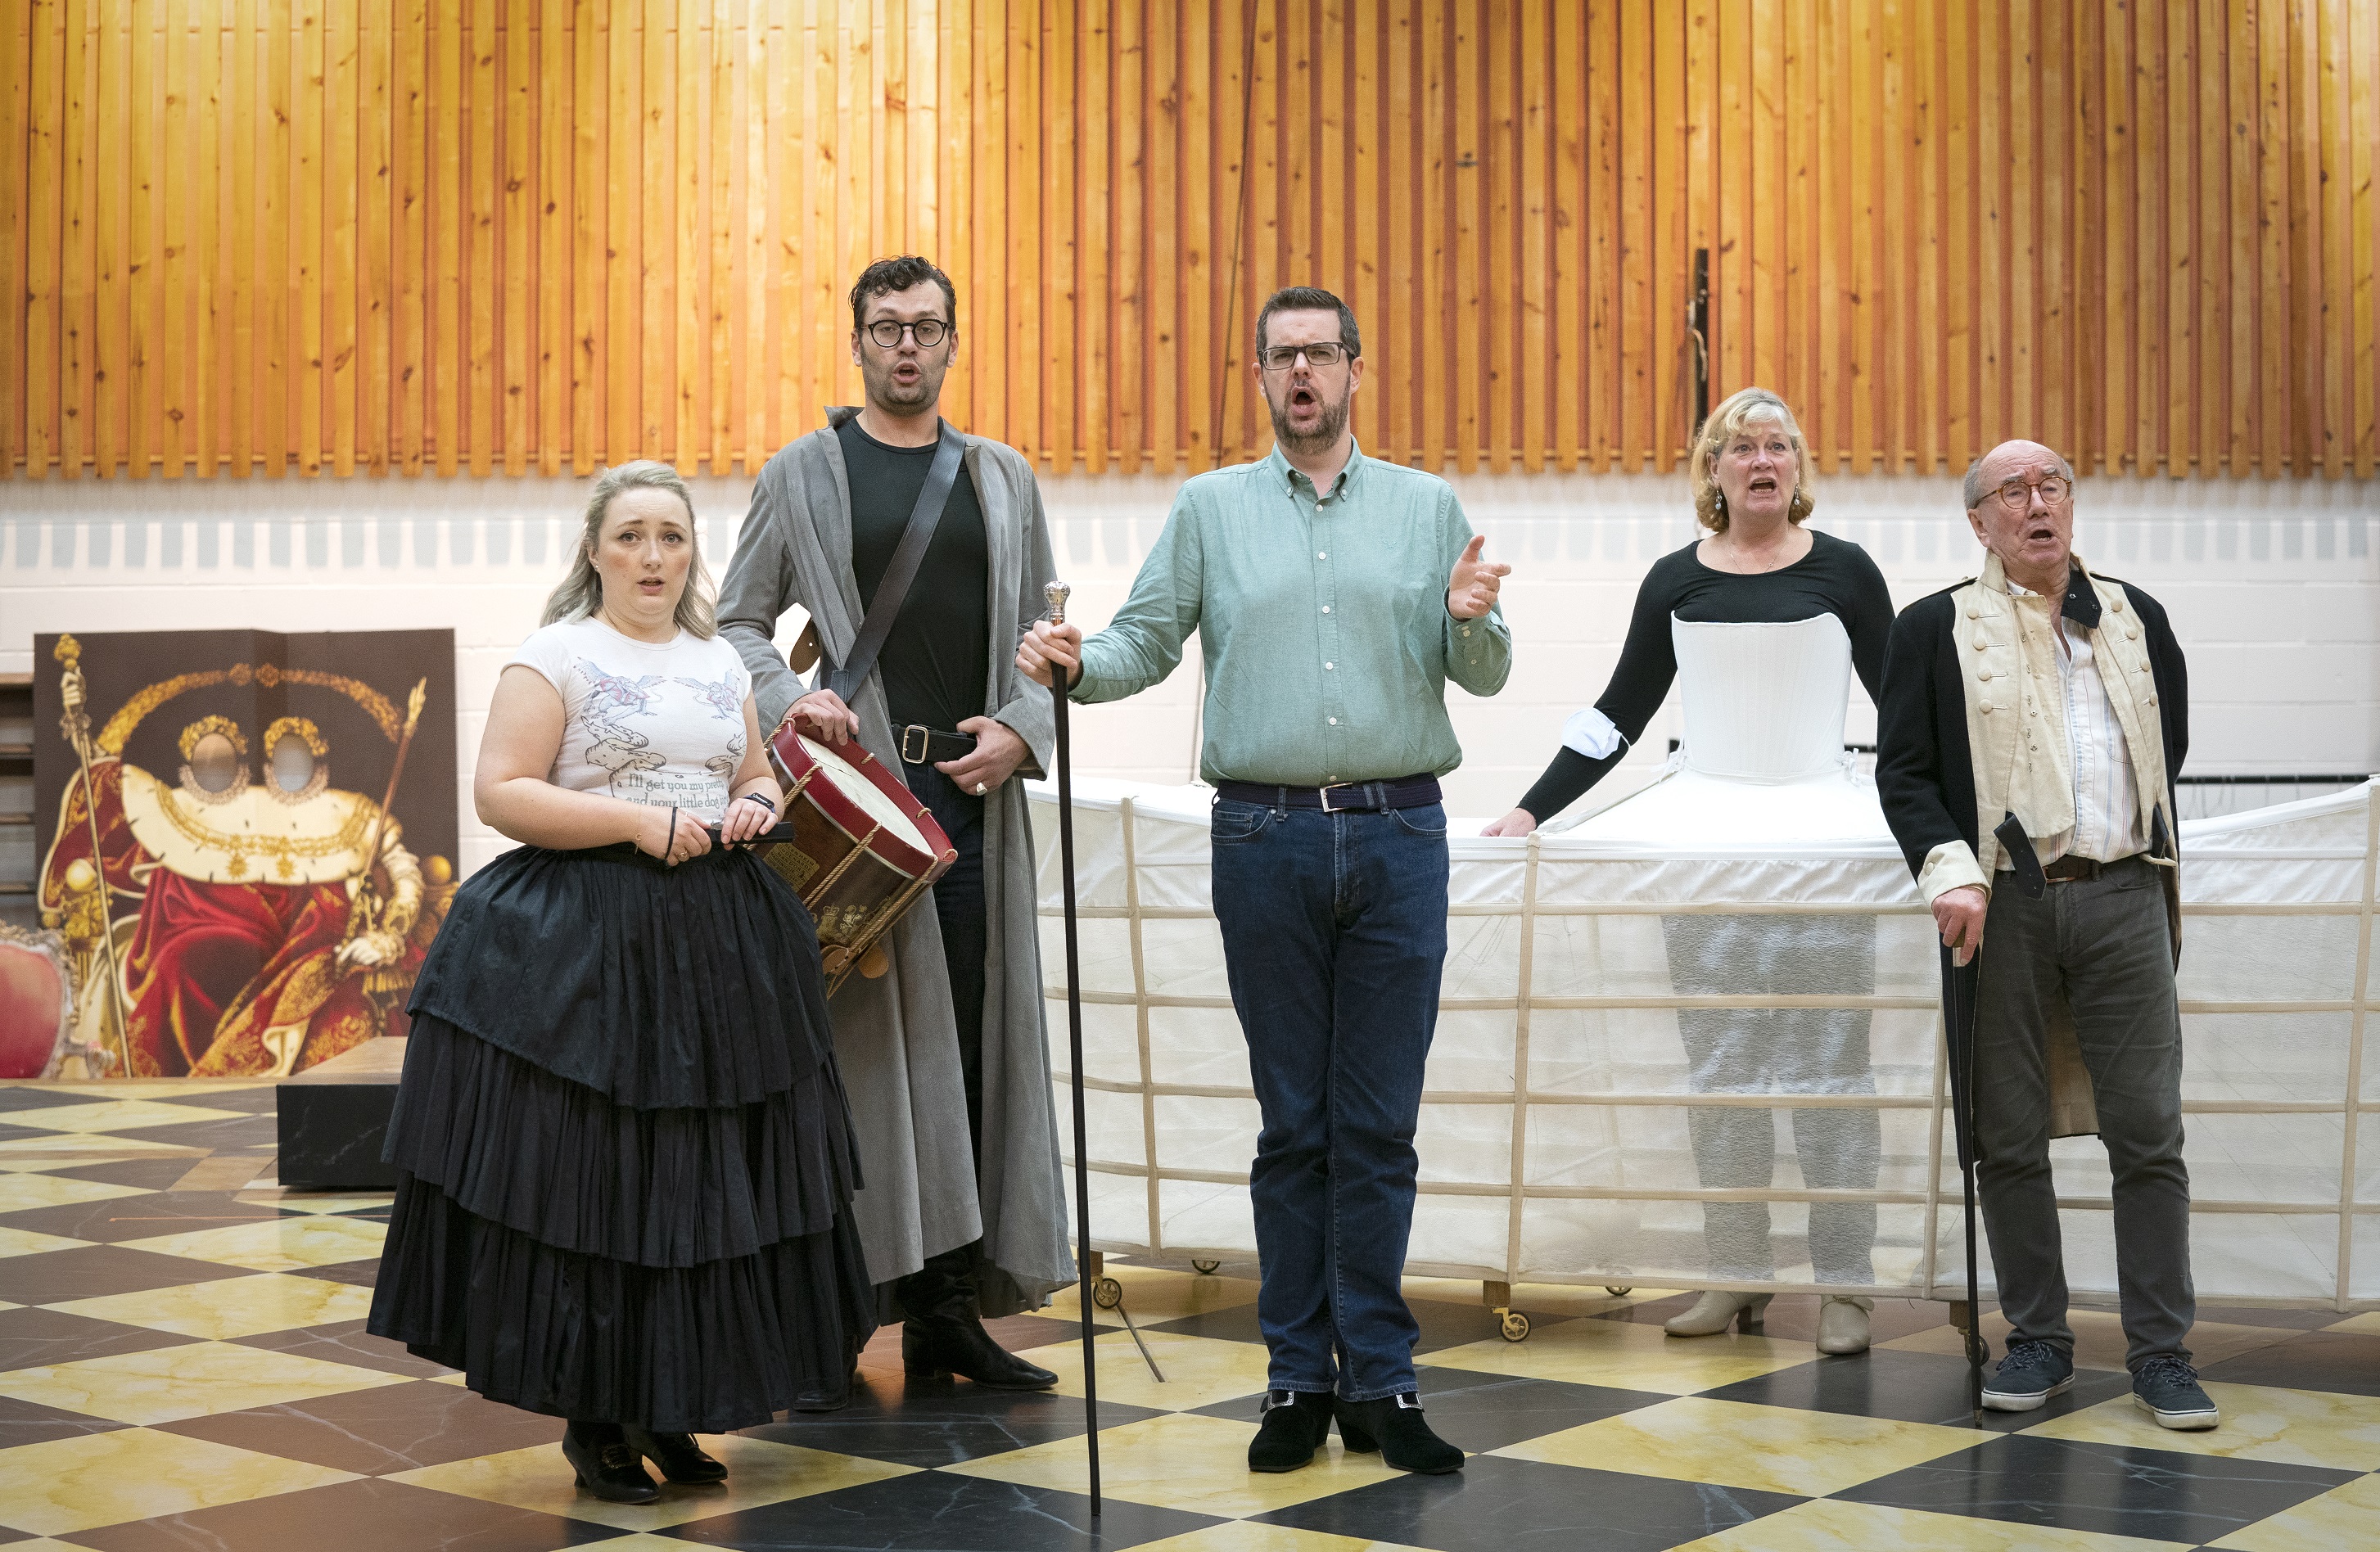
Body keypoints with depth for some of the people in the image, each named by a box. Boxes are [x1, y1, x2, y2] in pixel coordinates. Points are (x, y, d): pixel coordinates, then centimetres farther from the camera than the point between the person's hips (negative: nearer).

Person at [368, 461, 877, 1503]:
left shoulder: (721, 663, 15)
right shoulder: (556, 655, -3)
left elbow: (759, 777, 24)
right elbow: (500, 792, -11)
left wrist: (759, 807, 0)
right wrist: (637, 820, -18)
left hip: (717, 946, 6)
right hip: (586, 948, -6)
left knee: (707, 1183, 6)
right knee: (591, 1184, -3)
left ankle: (668, 1408, 18)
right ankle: (594, 1420, 10)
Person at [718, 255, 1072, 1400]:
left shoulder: (1004, 479, 15)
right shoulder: (802, 473, 7)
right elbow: (738, 620, 7)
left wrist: (1022, 730, -3)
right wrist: (789, 698, -11)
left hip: (975, 790, 3)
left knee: (965, 1047, 4)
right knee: (851, 1040, -4)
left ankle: (946, 1311, 12)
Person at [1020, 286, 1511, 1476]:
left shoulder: (1427, 507, 10)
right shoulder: (1212, 508, 10)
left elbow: (1483, 675, 8)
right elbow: (1146, 639, 7)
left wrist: (1471, 620, -13)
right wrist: (1076, 664, -13)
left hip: (1398, 834, 0)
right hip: (1266, 836, 0)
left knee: (1378, 1123, 2)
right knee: (1293, 1122, 5)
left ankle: (1378, 1380, 9)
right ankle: (1300, 1378, 13)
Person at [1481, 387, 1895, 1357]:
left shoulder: (1842, 571, 4)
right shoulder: (1677, 582, 9)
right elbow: (1620, 713, 13)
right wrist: (1533, 809, 8)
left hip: (1823, 828, -2)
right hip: (1704, 832, 2)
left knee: (1831, 1065, -3)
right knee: (1719, 1068, 3)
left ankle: (1844, 1286, 3)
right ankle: (1738, 1278, 10)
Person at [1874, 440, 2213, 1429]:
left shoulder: (2135, 619, 15)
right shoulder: (1935, 629, 6)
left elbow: (2170, 745, 23)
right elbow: (1903, 770, 0)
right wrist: (1950, 868, -13)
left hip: (2122, 897, 2)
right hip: (2003, 906, -1)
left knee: (2148, 1132, -1)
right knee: (2009, 1138, 3)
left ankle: (2161, 1350, 7)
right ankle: (2037, 1341, 15)